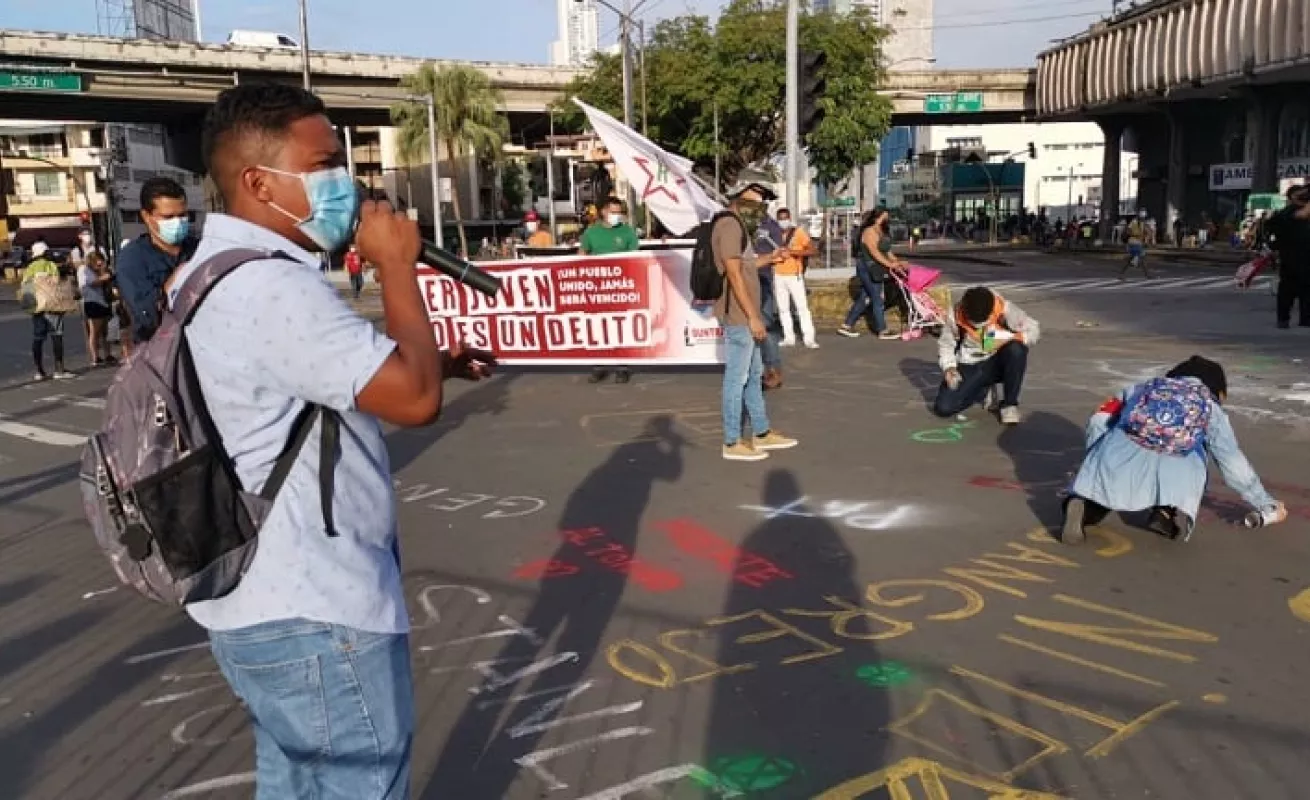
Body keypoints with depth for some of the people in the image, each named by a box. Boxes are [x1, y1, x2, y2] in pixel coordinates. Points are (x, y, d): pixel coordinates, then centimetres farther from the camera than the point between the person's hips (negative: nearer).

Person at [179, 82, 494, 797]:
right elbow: (415, 398, -24)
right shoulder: (271, 284, -24)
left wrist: (430, 360, 12)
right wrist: (397, 265, -13)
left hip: (262, 599, 10)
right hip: (313, 613, -10)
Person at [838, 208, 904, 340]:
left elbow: (886, 251, 18)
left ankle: (846, 326, 16)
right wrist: (889, 264, -30)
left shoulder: (882, 233, 16)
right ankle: (883, 331, -2)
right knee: (877, 299, -6)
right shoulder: (870, 232, -15)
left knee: (864, 298, 11)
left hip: (874, 270, 10)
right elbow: (874, 252, -25)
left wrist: (897, 262, 5)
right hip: (867, 269, -10)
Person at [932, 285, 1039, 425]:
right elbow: (946, 344, -4)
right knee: (943, 408, -19)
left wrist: (1009, 340, -27)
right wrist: (949, 367, -21)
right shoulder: (955, 317, -18)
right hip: (969, 367, 1)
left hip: (998, 363, -1)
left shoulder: (1006, 310, -20)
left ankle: (1009, 403, -15)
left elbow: (1033, 329, -10)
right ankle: (985, 391, 12)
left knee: (1016, 349, -36)